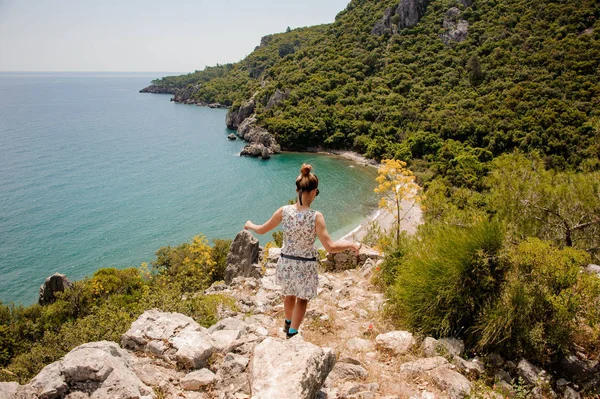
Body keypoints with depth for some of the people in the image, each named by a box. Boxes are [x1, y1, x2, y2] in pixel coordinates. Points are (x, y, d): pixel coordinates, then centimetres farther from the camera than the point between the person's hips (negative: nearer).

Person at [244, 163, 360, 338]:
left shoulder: (284, 211, -14)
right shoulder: (316, 217, -23)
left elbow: (262, 230, 0)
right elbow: (330, 247, -24)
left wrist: (250, 225, 21)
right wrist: (351, 245, -9)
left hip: (286, 263, 4)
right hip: (306, 266, -3)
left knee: (289, 295, 30)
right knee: (302, 299, 24)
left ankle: (288, 323, 54)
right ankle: (292, 332, 30)